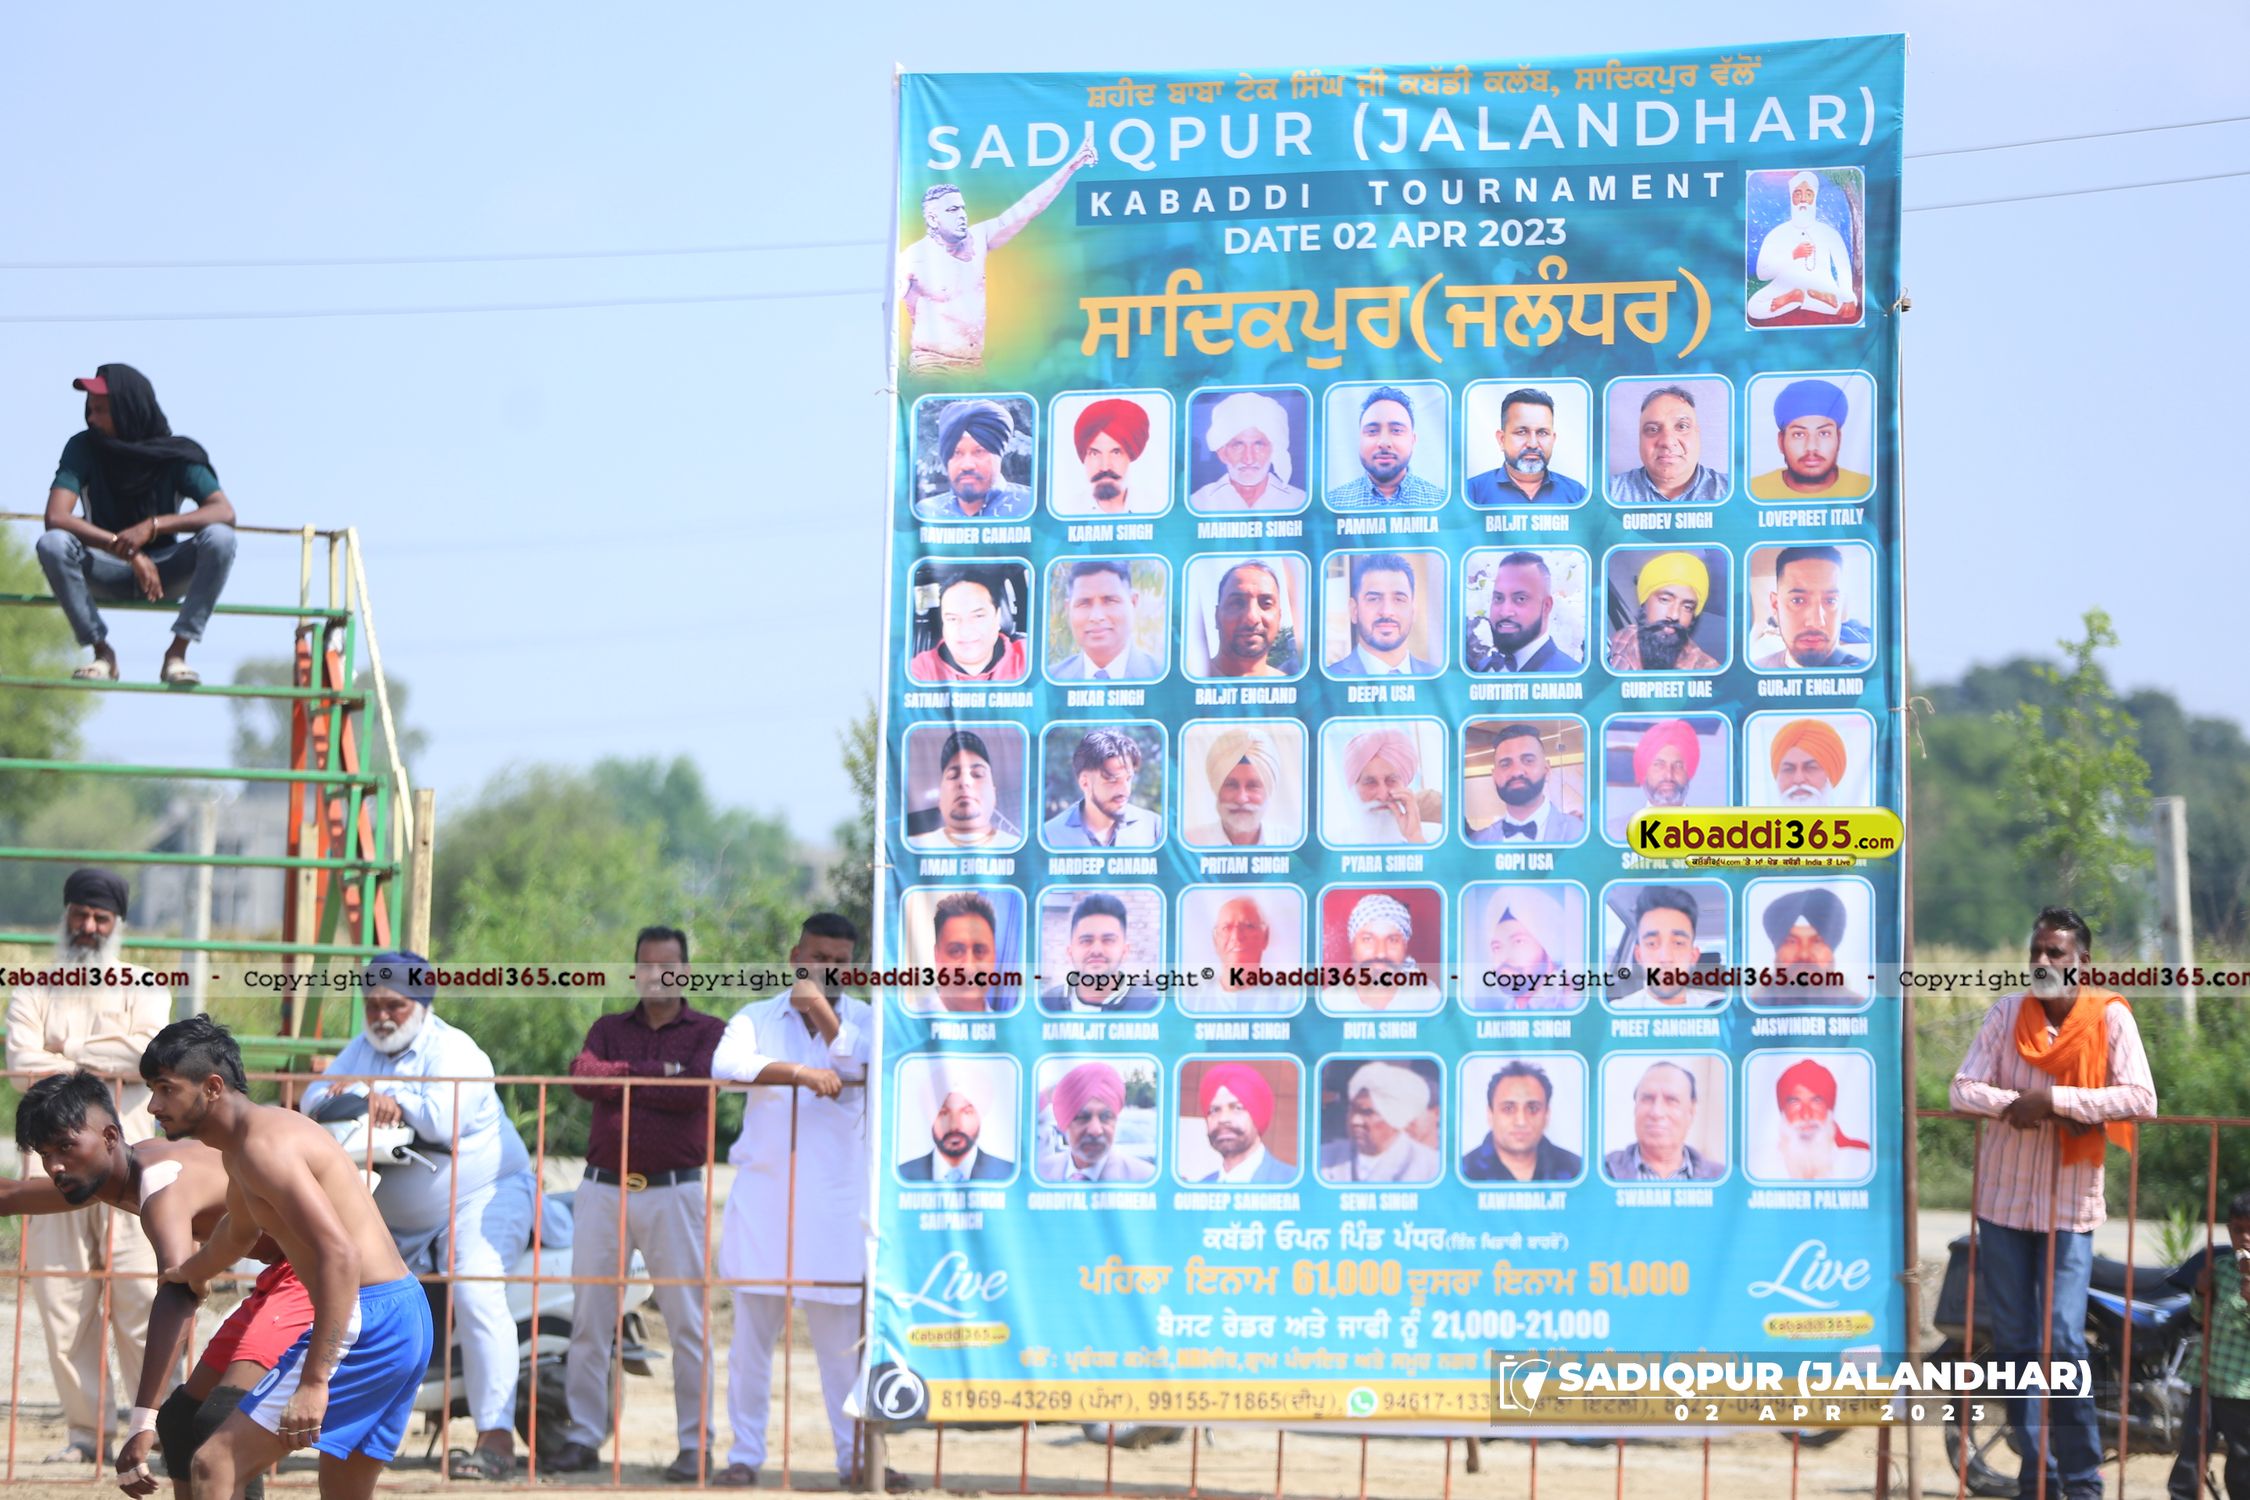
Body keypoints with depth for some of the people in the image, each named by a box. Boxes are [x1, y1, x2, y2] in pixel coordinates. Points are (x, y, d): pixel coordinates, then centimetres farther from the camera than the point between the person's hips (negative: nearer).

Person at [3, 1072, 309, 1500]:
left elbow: (178, 1293, -45)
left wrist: (142, 1418, -54)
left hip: (314, 1273, -11)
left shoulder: (163, 1188, -28)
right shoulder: (115, 1177, 4)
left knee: (223, 1424, -26)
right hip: (281, 1277, 11)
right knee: (184, 1420, 17)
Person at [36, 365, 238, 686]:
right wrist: (128, 551, -35)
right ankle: (102, 652, -20)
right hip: (108, 571, 0)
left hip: (164, 572, 0)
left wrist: (153, 526, -38)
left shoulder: (176, 455, -12)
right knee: (51, 544, -30)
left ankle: (178, 652, -26)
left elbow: (225, 512, -24)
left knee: (220, 538, -29)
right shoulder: (84, 449, -13)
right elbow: (56, 517, -26)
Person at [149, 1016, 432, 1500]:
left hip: (365, 1323, -10)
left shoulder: (264, 1145, -15)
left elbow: (340, 1256, -26)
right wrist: (190, 1273, 61)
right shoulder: (243, 1142, 17)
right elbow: (239, 1230, 41)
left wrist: (313, 1383, -29)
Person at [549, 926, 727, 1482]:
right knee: (589, 1321, 4)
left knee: (688, 1323, -3)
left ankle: (694, 1444, 1)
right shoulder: (608, 1030, 14)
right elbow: (582, 1075, -6)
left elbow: (693, 1090, -14)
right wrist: (653, 1073, -12)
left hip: (673, 1191, -3)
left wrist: (619, 1082, -8)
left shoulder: (709, 1032, 4)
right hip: (603, 1187, 3)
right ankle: (583, 1436, 9)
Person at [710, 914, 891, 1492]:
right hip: (763, 1198, 1)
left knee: (842, 1337, -1)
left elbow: (862, 1070, -12)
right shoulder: (758, 1016, 9)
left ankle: (855, 1456, 6)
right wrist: (800, 1072, -25)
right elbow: (727, 1064, -14)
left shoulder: (865, 1020, 9)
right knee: (752, 1332, 3)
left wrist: (822, 1011, -8)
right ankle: (745, 1454, 9)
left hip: (836, 1203, -1)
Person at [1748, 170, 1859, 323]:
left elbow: (1844, 271, -3)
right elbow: (1762, 274, -4)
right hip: (1784, 291, -1)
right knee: (1755, 308, -32)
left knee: (1850, 305, -30)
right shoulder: (1776, 235, 6)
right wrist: (1793, 255, -15)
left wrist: (1848, 300, -20)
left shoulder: (1829, 234, 8)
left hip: (1823, 292, 1)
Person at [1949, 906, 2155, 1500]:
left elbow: (2140, 1099, -15)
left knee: (2063, 1344, -10)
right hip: (2004, 1200, 3)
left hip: (2070, 1205, -3)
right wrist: (2014, 1105, -21)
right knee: (2015, 1343, 5)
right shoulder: (2008, 1012, 3)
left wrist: (2054, 1100, -21)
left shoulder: (2110, 1017, -4)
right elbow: (1964, 1089, -2)